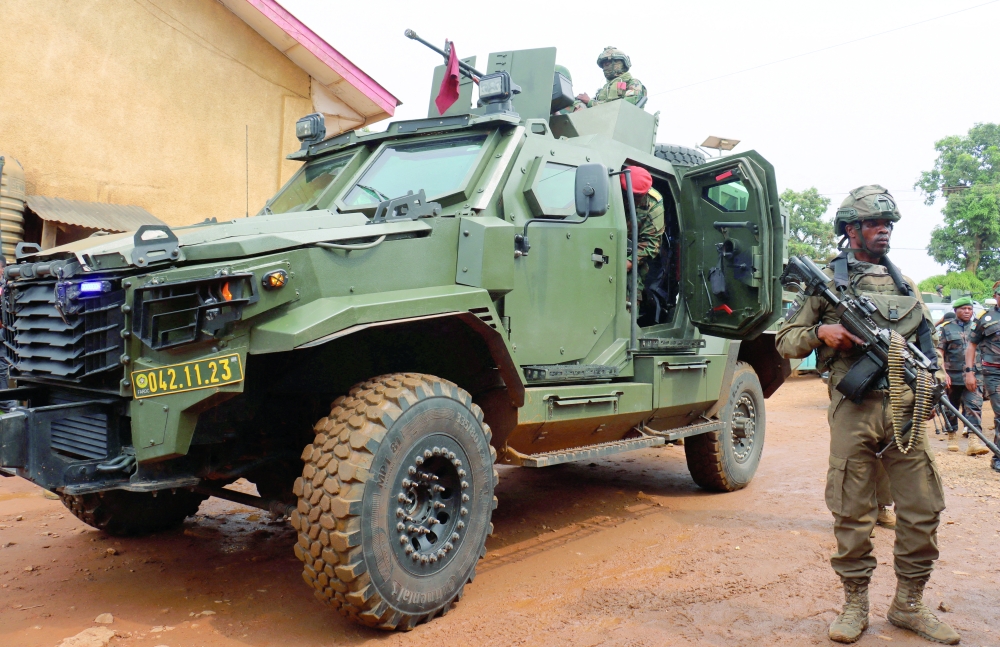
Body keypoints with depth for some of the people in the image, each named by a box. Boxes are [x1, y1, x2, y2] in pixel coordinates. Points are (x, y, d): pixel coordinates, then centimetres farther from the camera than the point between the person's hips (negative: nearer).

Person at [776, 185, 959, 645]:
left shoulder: (905, 285, 18)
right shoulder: (827, 280, 4)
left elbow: (926, 343, 22)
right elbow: (786, 340, 4)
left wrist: (934, 373, 3)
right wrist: (821, 332, -14)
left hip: (906, 409, 5)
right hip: (854, 410, -4)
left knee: (923, 510, 7)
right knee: (852, 512, 2)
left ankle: (908, 605, 23)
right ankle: (855, 603, 18)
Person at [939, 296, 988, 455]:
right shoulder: (947, 328, 5)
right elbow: (940, 353, 1)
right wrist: (943, 372, -10)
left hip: (973, 377, 1)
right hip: (953, 376, -1)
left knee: (974, 406, -11)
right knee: (951, 408, 8)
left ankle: (974, 441, -16)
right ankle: (952, 437, 23)